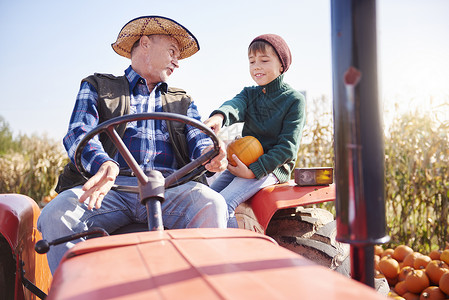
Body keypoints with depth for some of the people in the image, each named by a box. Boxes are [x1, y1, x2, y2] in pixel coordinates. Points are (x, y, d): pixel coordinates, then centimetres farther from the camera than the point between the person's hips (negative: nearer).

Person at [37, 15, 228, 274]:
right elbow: (78, 134, 1)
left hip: (169, 188, 1)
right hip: (112, 186, -1)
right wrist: (103, 164, -25)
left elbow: (199, 139, 11)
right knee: (55, 215, -28)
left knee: (212, 204, -29)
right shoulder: (97, 87, 20)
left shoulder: (182, 102, 29)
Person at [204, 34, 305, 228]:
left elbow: (288, 146, -10)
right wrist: (219, 116, -38)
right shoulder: (249, 94, 13)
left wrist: (254, 171, -19)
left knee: (223, 204, -25)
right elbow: (235, 105, -12)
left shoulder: (294, 100, -3)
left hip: (272, 167, -6)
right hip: (243, 162, 6)